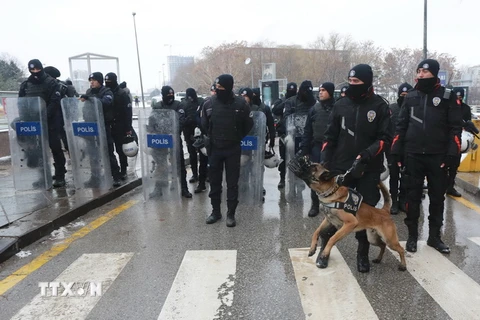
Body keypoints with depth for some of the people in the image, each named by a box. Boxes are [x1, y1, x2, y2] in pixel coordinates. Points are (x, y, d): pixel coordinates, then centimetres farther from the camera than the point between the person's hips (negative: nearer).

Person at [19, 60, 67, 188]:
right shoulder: (25, 84, 12)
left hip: (50, 122, -5)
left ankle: (60, 176, 3)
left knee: (56, 148, -2)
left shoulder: (51, 82, -2)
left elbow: (55, 102, -12)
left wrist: (44, 116, -21)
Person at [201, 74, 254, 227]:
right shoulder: (209, 103, -3)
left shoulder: (241, 103, -8)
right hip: (214, 149, 2)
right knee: (214, 181, 10)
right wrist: (210, 140, 7)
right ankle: (215, 211, 25)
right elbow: (204, 125, 11)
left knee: (232, 182, 4)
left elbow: (248, 124, 4)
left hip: (233, 149, -2)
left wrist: (237, 139, 5)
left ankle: (231, 214, 15)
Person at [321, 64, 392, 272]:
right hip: (341, 167, 2)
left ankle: (363, 254, 26)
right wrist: (325, 163, 0)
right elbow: (330, 137, 7)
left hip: (369, 170, -1)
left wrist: (365, 156, -20)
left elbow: (385, 139, -6)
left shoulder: (380, 106, -3)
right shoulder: (341, 105, 3)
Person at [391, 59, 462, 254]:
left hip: (438, 156, -1)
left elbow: (455, 128, -3)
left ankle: (434, 236, 24)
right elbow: (401, 126, 8)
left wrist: (451, 154, -11)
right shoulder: (410, 97, 7)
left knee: (437, 197, 9)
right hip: (413, 155, 1)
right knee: (413, 196, 7)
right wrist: (396, 151, 2)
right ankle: (412, 236, 19)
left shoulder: (447, 97, 0)